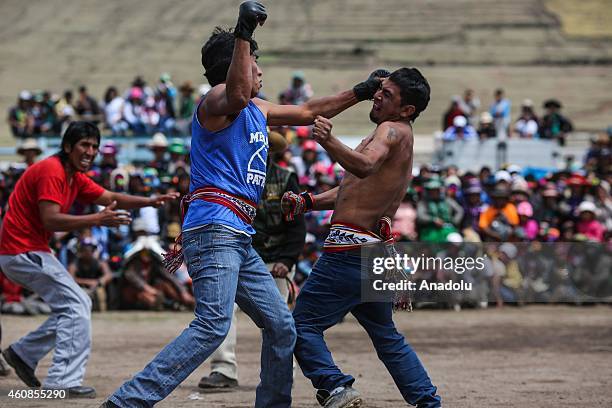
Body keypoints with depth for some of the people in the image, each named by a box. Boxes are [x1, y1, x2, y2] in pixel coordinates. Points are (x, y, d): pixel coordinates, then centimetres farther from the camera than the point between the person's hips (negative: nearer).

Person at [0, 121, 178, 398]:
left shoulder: (75, 178, 13)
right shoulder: (52, 171, -17)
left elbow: (111, 198, 8)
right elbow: (51, 220, -27)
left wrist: (151, 201, -6)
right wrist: (98, 219, -34)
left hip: (29, 252, 10)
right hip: (23, 251, -10)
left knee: (78, 306, 15)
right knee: (76, 306, -12)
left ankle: (22, 353, 18)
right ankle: (65, 381, -14)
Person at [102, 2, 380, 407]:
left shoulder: (257, 110, 24)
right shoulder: (216, 100, -5)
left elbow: (308, 111, 37)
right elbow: (237, 95, -30)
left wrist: (361, 92, 35)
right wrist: (243, 34, -37)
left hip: (239, 240, 11)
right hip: (213, 228, -11)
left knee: (282, 327, 11)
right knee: (213, 325, -24)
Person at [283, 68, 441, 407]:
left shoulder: (393, 130, -10)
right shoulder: (400, 138, 21)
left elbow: (365, 166, -32)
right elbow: (354, 191, 26)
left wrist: (329, 142, -48)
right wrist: (307, 202, 14)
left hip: (349, 249, -10)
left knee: (303, 324, -5)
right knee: (386, 335, 21)